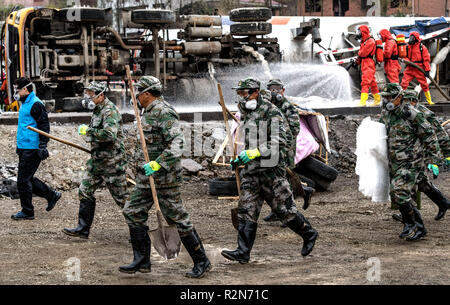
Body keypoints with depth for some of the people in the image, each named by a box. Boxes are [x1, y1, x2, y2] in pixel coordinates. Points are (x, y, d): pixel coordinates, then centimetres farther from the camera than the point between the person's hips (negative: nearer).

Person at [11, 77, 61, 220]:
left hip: (32, 149, -10)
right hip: (24, 148, 10)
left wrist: (42, 147, -22)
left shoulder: (36, 104, -14)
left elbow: (44, 127, -18)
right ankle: (51, 195, 23)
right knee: (26, 179, 13)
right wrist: (19, 145, 31)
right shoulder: (25, 104, 17)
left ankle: (27, 211, 2)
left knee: (23, 180, -6)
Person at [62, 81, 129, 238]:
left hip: (111, 163, -9)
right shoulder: (97, 110, 13)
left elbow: (110, 134, -32)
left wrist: (88, 131, -24)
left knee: (121, 197, -2)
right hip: (96, 160, 9)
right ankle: (83, 229, 13)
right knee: (85, 192, 7)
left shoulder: (110, 111, -18)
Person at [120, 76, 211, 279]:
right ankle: (142, 261, 11)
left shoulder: (164, 113, -17)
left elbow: (176, 144, -27)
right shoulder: (149, 112, 14)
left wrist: (157, 164, -34)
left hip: (163, 176, -10)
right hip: (146, 177, 10)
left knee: (177, 218, -5)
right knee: (133, 213, 6)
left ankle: (202, 262, 5)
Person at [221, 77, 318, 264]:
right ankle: (243, 252, -3)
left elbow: (278, 142, -19)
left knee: (283, 208, 1)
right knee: (246, 210, -1)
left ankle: (309, 234, 22)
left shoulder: (271, 112, -11)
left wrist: (255, 152, -26)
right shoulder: (246, 114, 15)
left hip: (270, 169, -7)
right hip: (250, 171, 7)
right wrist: (239, 160, 16)